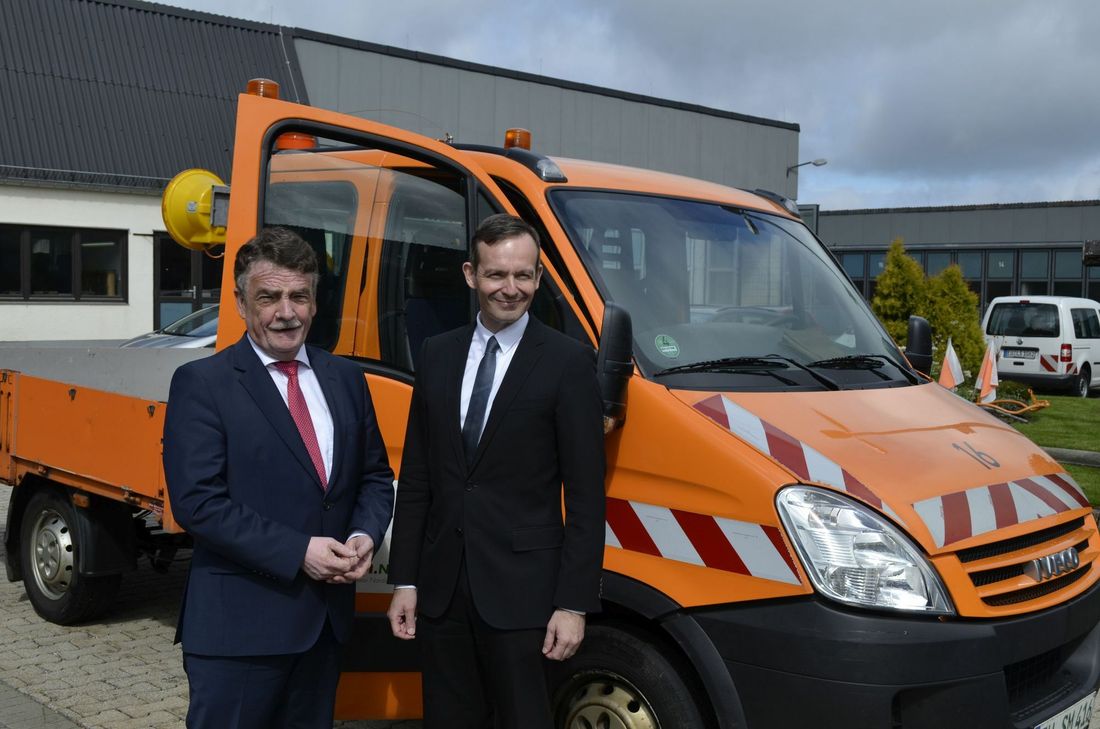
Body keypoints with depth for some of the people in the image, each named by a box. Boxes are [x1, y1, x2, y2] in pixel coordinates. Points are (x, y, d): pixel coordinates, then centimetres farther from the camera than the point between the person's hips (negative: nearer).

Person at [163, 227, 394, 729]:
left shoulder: (346, 379, 9)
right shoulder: (201, 384, -8)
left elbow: (376, 475, 14)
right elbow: (197, 502, -15)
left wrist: (365, 535, -6)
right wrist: (298, 552, -19)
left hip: (326, 620, 5)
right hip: (238, 626, -5)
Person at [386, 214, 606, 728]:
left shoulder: (567, 362, -7)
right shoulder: (437, 354, 7)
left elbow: (585, 496, -8)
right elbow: (415, 479, 10)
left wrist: (574, 604, -11)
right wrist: (404, 580, 7)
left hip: (521, 589, -4)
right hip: (441, 586, 5)